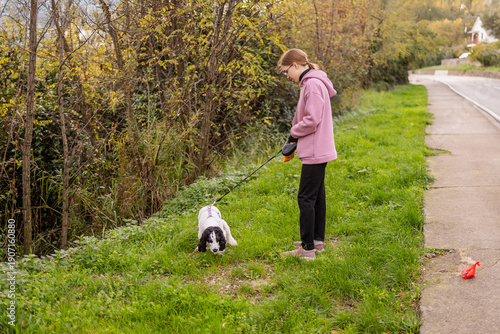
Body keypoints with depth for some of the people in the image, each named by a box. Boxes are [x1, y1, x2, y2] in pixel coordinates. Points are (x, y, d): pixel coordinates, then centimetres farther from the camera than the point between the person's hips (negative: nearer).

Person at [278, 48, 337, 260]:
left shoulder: (313, 84, -17)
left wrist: (293, 134, -6)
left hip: (315, 152, -11)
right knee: (317, 196, 16)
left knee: (306, 198, -8)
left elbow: (312, 121, -23)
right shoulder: (309, 83, 16)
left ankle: (308, 248, -4)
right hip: (319, 151, 11)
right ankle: (317, 240, 26)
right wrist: (293, 143, 10)